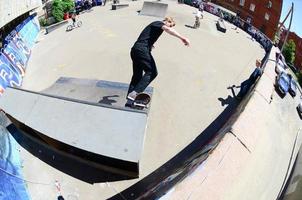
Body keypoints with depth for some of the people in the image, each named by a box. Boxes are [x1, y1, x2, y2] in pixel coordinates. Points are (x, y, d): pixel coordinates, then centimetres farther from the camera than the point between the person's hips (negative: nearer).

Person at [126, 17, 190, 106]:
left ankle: (129, 100, 7)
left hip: (134, 49, 9)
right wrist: (182, 38, -29)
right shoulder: (159, 23, 2)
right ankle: (135, 92, -20)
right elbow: (168, 29, -21)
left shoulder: (155, 25, 30)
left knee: (137, 75, 9)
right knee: (151, 72, -10)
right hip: (142, 49, -9)